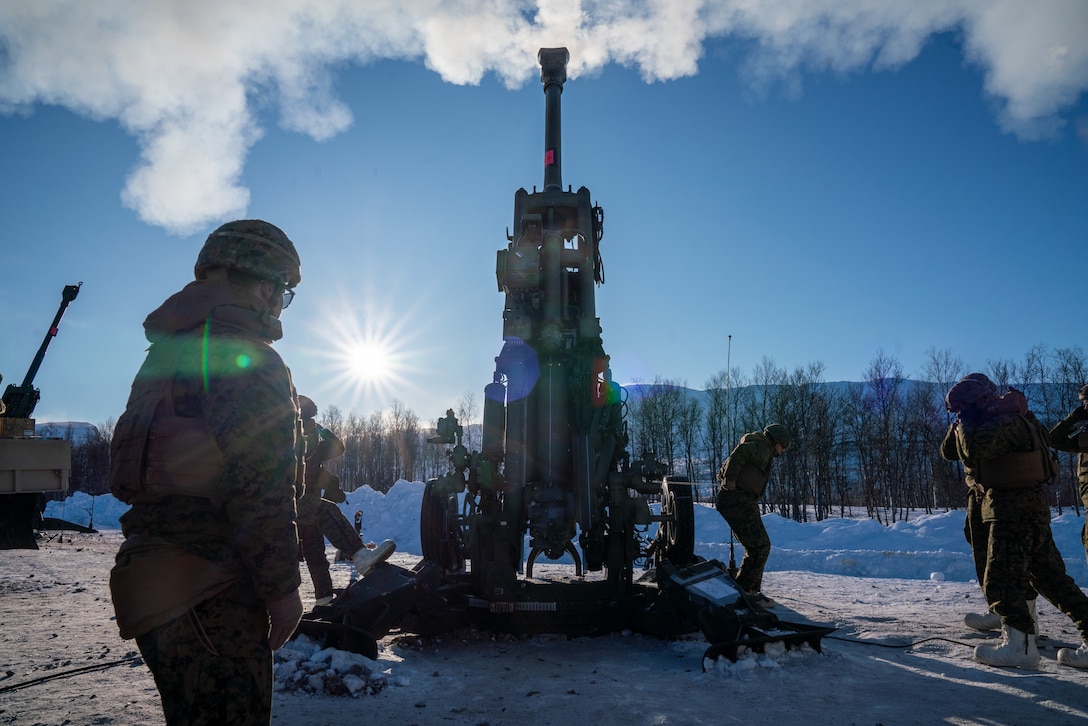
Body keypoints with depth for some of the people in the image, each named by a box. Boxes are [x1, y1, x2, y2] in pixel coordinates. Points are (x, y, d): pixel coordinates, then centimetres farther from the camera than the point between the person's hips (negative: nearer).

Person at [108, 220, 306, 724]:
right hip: (213, 600, -10)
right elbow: (262, 492, -22)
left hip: (154, 583, 10)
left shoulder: (168, 351, 15)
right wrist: (283, 588, -15)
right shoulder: (249, 361, -16)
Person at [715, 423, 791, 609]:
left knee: (757, 546, 16)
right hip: (738, 501, -11)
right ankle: (744, 590, -10)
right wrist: (730, 482, -24)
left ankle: (753, 590, 22)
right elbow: (739, 452, -26)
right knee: (760, 546, -12)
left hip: (742, 503, 11)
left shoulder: (761, 450, 26)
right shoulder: (762, 448, -6)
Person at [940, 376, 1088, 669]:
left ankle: (1020, 645, 0)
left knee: (1001, 580, -4)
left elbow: (972, 451, -30)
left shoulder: (1006, 424, -18)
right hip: (1031, 510, 11)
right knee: (1052, 578, 14)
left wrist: (965, 423, -15)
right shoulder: (1012, 421, 16)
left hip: (1014, 513, -11)